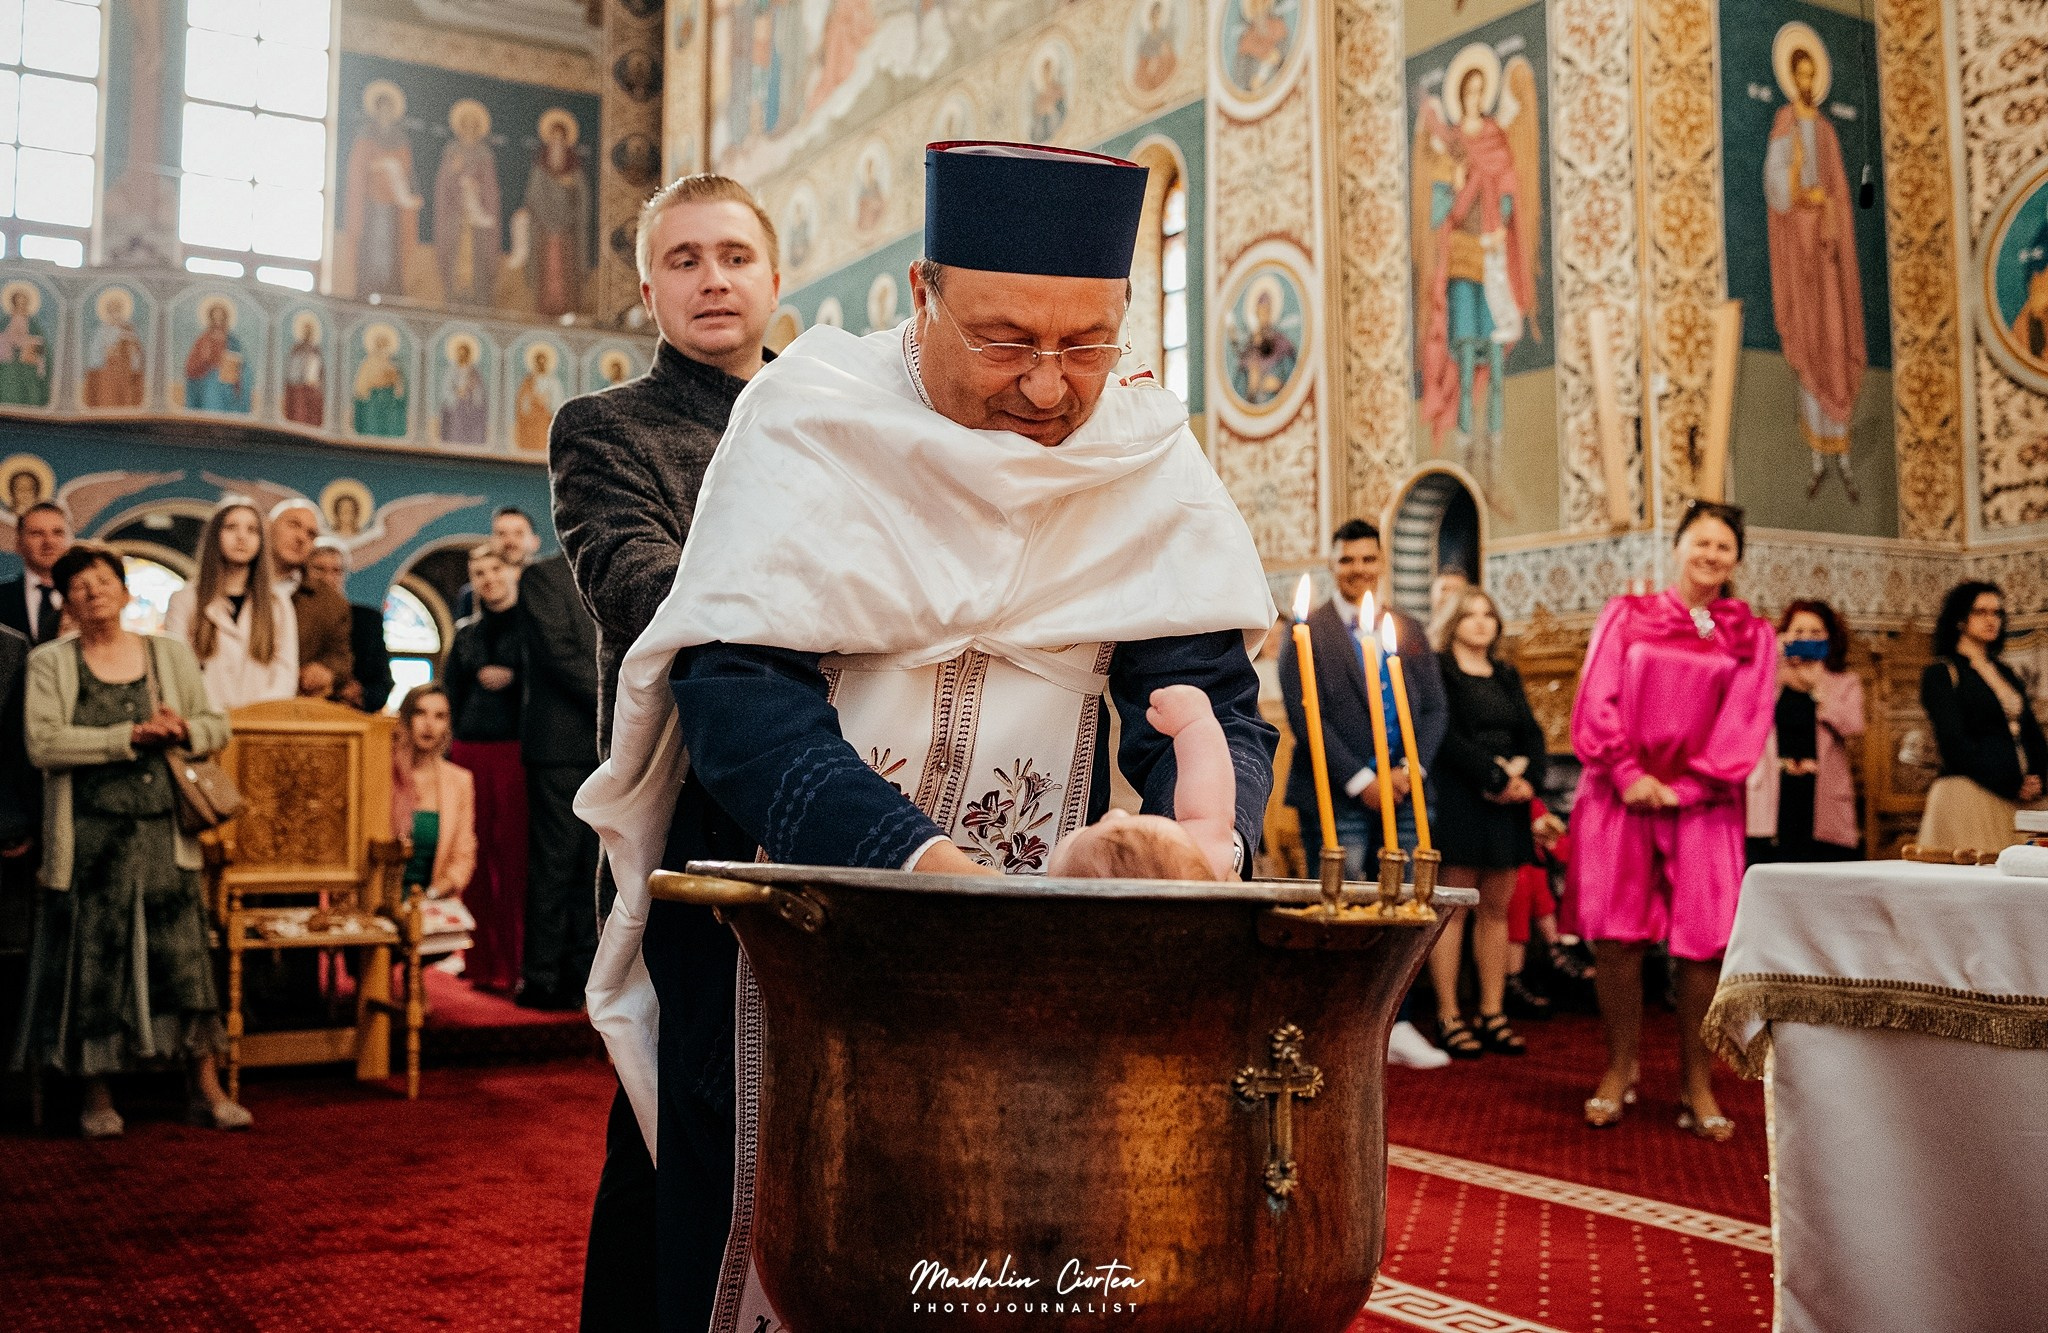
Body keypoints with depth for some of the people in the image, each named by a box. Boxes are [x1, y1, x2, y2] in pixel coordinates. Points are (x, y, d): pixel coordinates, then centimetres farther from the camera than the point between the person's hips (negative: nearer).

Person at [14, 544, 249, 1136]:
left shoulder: (172, 653, 12)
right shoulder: (50, 662, 3)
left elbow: (218, 726, 12)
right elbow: (43, 743, -10)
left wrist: (183, 730, -10)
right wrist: (129, 737, -14)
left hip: (162, 831, 2)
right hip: (89, 837, -2)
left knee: (184, 956, 0)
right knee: (92, 962, 3)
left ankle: (207, 1091, 6)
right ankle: (97, 1098, 15)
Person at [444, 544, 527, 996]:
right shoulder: (466, 633, 18)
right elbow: (452, 698, 20)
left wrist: (512, 678, -13)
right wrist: (450, 745, 13)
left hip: (517, 750, -4)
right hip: (470, 750, 4)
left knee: (517, 854, -8)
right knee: (478, 856, 1)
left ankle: (518, 963, -4)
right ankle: (484, 963, 8)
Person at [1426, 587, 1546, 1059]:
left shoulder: (1507, 676, 20)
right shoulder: (1436, 669, 0)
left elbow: (1531, 734, 11)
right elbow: (1444, 735, -11)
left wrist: (1526, 775, -9)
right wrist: (1494, 776, -16)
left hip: (1507, 803, 6)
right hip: (1458, 801, -6)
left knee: (1496, 908, 5)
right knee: (1453, 908, -6)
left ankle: (1492, 1014, 9)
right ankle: (1449, 1017, -4)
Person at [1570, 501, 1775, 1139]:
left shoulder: (1751, 636, 10)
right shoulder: (1625, 615, 9)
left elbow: (1746, 722, 1)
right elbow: (1597, 700, 1)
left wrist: (1681, 788, -9)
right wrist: (1629, 775, -10)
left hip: (1702, 804, 0)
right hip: (1620, 796, 0)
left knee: (1704, 939, -5)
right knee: (1617, 934, -3)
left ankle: (1696, 1084, 3)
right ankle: (1620, 1071, 9)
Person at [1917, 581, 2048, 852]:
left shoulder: (2007, 674, 21)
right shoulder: (1941, 673, -1)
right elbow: (1956, 745, -10)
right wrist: (2013, 786, -13)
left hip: (2019, 798, 6)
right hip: (1968, 796, -6)